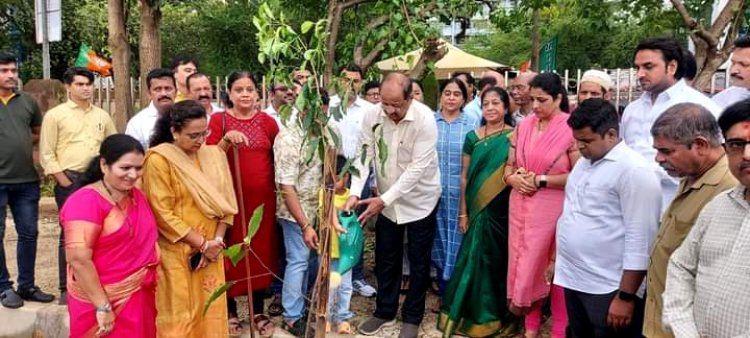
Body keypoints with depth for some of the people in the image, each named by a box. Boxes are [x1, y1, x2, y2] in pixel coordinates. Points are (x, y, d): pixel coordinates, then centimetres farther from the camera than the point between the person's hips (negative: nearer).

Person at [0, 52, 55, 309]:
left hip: (27, 180, 4)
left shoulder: (28, 101, 9)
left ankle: (26, 286, 21)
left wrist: (23, 143, 3)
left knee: (28, 233, 9)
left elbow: (39, 132, 20)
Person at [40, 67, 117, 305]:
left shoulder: (102, 116, 13)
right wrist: (62, 180, -10)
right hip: (70, 181, -4)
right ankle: (67, 289, 7)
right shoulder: (55, 115, 1)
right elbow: (46, 154, -3)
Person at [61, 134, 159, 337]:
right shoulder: (86, 201, -17)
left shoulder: (136, 195, 6)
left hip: (139, 298, 7)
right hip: (104, 300, -7)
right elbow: (79, 259, -22)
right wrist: (103, 306, -21)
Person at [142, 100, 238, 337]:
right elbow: (163, 214, -15)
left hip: (211, 252, 5)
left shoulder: (213, 155, 6)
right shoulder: (159, 159, -11)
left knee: (211, 313, 11)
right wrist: (202, 243, -13)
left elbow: (225, 202, 7)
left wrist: (216, 241, -6)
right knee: (181, 317, 4)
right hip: (177, 254, -5)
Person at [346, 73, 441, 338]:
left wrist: (384, 199, -30)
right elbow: (364, 156, -10)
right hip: (386, 200, 4)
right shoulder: (372, 116, -12)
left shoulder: (425, 119, -25)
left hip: (420, 200, -4)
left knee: (418, 262, 9)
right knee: (385, 259, 15)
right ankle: (385, 311, 34)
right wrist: (355, 193, -24)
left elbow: (417, 168, -27)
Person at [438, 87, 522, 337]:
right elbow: (465, 176, 4)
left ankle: (500, 314, 24)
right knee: (477, 258, 6)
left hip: (504, 209, -1)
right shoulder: (472, 137, 3)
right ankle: (477, 313, 22)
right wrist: (463, 212, 2)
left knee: (500, 259, 8)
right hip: (478, 209, 2)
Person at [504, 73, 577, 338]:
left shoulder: (571, 129, -11)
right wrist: (513, 177, -9)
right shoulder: (523, 126, 6)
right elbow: (510, 166, 13)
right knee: (525, 265, 13)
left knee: (555, 268, 6)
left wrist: (540, 180, -16)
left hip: (552, 208, -5)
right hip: (522, 206, 5)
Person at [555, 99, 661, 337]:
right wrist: (557, 259, 20)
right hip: (573, 278, 8)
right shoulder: (584, 162, 10)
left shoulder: (634, 170, -16)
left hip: (609, 289, -8)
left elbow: (639, 241, -19)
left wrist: (626, 297, -19)